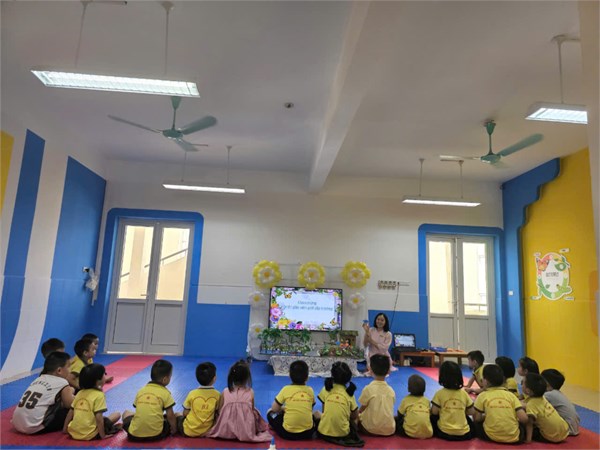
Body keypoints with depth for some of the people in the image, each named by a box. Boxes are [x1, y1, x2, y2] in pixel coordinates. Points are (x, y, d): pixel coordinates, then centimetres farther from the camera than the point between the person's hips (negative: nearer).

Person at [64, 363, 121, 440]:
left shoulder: (80, 393, 7)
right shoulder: (99, 395, -13)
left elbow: (70, 413, 12)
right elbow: (99, 418, -16)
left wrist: (65, 429, 24)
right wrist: (103, 435, -7)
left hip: (73, 432, 7)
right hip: (89, 435, -7)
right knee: (117, 415, 3)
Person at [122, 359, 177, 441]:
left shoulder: (141, 391, 9)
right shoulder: (165, 393, -3)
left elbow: (140, 412, 13)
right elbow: (170, 415, -2)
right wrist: (174, 429, 13)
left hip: (135, 434, 3)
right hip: (156, 435, -2)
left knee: (126, 413, 29)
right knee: (175, 417, 18)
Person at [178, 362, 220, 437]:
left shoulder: (192, 394, -11)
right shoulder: (217, 395, -10)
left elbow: (185, 413, -3)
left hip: (189, 431, 0)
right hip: (207, 431, 0)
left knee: (177, 416, 25)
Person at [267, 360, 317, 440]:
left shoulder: (286, 389, -5)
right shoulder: (310, 390, 2)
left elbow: (274, 409, 1)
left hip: (288, 433, 0)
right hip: (307, 432, 1)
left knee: (270, 412, 22)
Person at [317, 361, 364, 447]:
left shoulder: (326, 389, -1)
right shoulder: (349, 393, 1)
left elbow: (324, 411, 3)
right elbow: (355, 416, 7)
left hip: (324, 432, -1)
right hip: (343, 433, 1)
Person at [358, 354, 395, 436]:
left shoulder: (368, 388, -14)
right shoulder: (391, 390, -2)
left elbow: (362, 408, -4)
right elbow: (387, 409, 8)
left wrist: (357, 413, 18)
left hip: (372, 429, -2)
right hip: (389, 429, 2)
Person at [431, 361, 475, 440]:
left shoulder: (439, 393, -9)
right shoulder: (464, 393, -1)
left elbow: (434, 412, -6)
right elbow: (471, 412, 6)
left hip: (444, 433, -3)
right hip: (464, 434, 3)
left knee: (433, 417, 24)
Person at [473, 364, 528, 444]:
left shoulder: (482, 396, 0)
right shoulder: (511, 395, 3)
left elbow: (477, 419, 0)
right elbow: (524, 419, -3)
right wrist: (514, 421, 18)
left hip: (492, 437, -2)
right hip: (514, 438, 2)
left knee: (478, 423, 25)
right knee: (522, 423, 29)